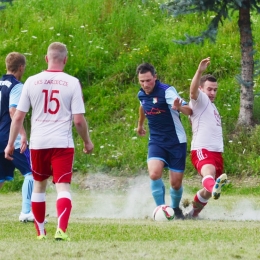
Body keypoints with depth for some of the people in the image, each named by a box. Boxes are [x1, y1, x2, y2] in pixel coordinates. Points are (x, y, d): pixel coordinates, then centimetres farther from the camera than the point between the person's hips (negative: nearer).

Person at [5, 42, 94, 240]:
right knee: (63, 186, -4)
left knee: (39, 185, 19)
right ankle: (61, 229, -24)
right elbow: (78, 120, -6)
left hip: (38, 143, 2)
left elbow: (18, 117, 2)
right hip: (63, 143, -2)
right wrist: (87, 142, 10)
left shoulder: (32, 82, 1)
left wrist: (11, 143, 11)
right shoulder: (72, 83, -4)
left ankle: (40, 232, 24)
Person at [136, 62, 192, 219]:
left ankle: (176, 209, 30)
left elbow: (189, 111, -25)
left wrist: (178, 107, -48)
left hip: (176, 142, -4)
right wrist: (140, 125, 43)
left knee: (176, 183, 1)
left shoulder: (167, 91, -17)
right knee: (154, 174, -24)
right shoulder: (142, 95, 1)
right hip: (156, 141, 4)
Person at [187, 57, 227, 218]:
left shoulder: (211, 106, 24)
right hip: (202, 151, -9)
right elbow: (193, 90, -26)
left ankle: (193, 213, 36)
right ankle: (214, 187, -71)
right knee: (209, 172, -40)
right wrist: (200, 71, -40)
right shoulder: (200, 100, -2)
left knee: (209, 190, 17)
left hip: (217, 152, 9)